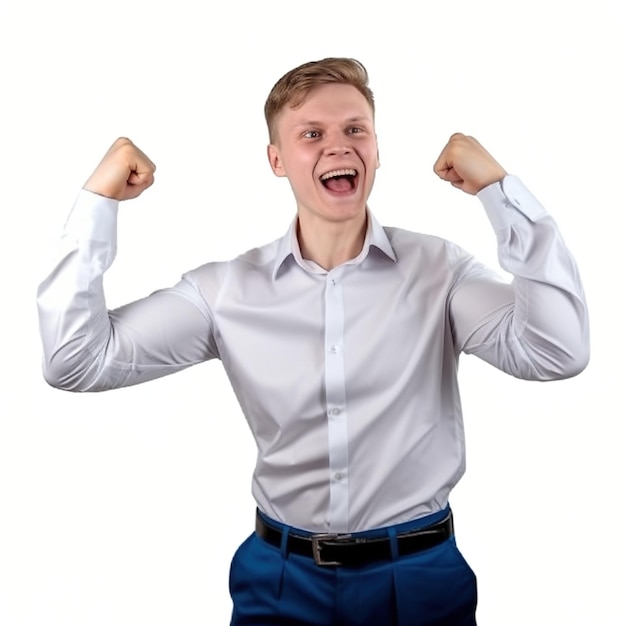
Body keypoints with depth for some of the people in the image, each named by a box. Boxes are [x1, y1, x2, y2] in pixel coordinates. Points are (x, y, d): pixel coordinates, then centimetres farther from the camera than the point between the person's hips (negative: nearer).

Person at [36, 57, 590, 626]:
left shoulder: (438, 269, -8)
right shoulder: (226, 288, -5)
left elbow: (558, 353, -20)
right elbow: (77, 362, -6)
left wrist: (499, 187, -21)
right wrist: (97, 203, -11)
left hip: (420, 574, 0)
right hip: (283, 576, 1)